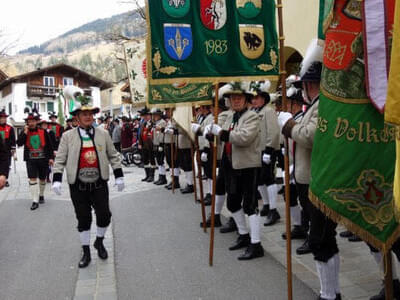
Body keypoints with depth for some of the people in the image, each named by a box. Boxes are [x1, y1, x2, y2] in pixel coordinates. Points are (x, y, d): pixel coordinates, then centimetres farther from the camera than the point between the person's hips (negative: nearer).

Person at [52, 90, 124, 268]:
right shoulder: (68, 136, -1)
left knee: (104, 215, 0)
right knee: (83, 219, 6)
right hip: (78, 187, -1)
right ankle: (86, 252, 22)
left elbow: (113, 156, 8)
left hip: (99, 184, 1)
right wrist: (57, 180, -9)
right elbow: (60, 160, 1)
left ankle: (99, 241, 29)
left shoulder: (103, 134, 3)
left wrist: (119, 177, 5)